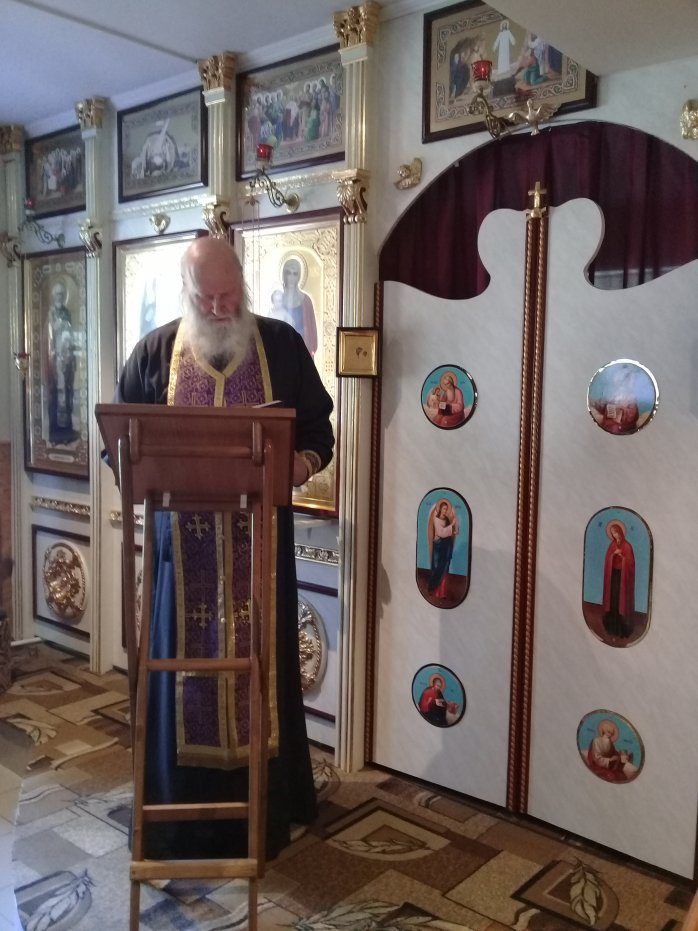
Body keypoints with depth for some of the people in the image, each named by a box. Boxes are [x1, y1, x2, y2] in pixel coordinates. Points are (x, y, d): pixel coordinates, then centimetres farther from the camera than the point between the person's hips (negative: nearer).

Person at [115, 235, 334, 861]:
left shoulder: (281, 345, 2)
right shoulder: (155, 352, 5)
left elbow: (318, 429, 5)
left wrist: (304, 462, -17)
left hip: (259, 543, 0)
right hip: (182, 543, 1)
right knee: (185, 665, 7)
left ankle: (263, 809, 24)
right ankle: (183, 810, 24)